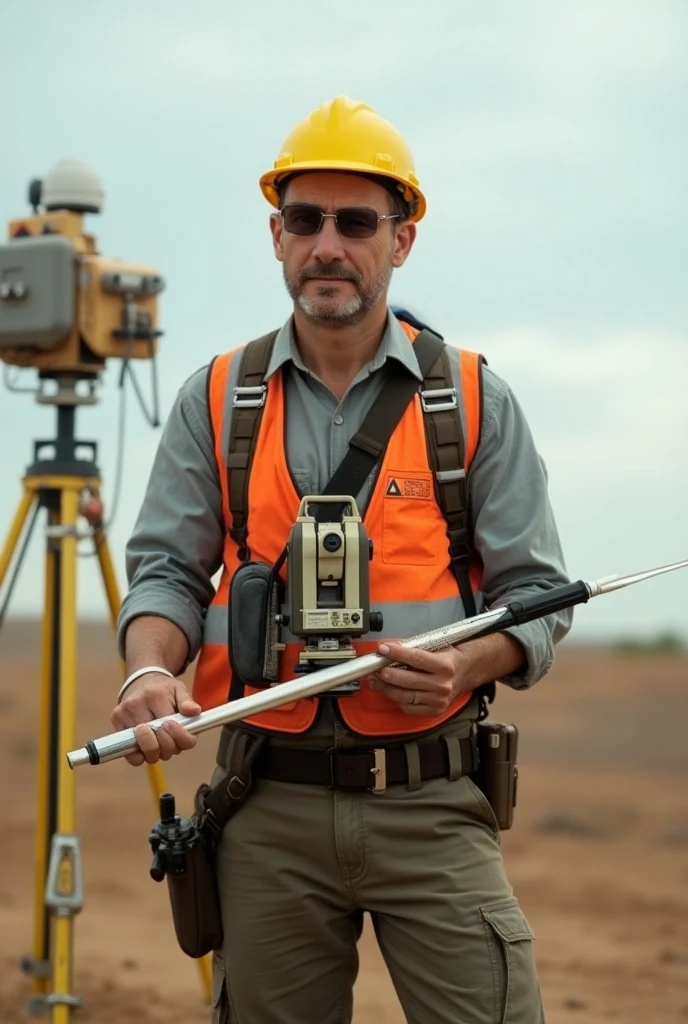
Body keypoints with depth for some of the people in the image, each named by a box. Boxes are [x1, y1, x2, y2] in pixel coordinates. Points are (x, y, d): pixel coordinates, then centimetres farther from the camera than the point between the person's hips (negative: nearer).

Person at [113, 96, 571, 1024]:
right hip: (269, 808, 1)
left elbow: (537, 592, 5)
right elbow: (168, 568, 7)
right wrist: (153, 669, -14)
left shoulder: (475, 399, 6)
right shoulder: (215, 400, 9)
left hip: (431, 805, -1)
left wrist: (466, 665, -16)